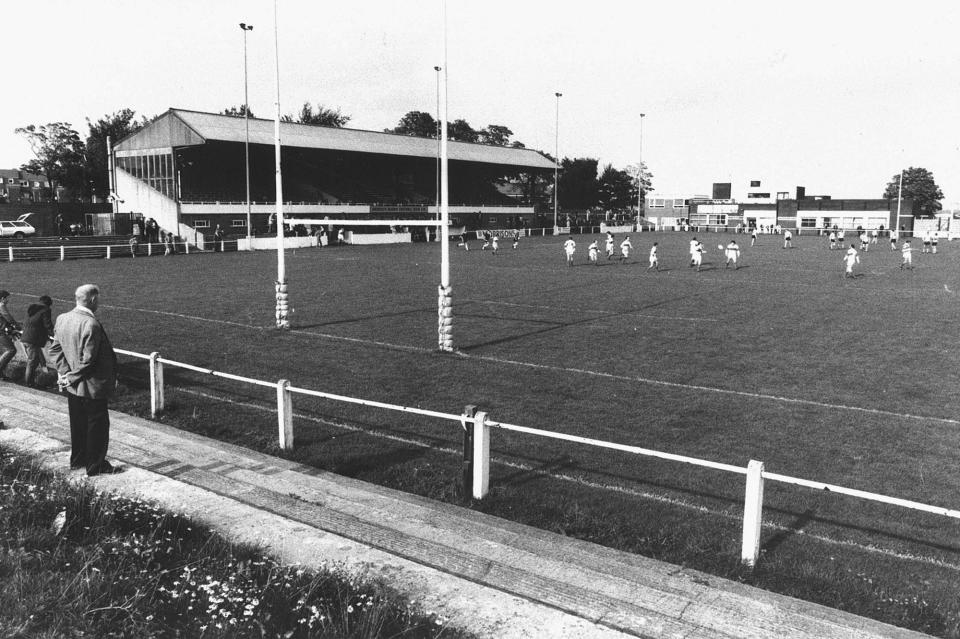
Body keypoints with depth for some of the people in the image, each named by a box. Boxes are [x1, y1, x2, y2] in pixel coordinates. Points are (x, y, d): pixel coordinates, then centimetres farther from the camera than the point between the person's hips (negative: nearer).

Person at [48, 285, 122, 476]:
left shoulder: (62, 319, 1)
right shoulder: (91, 324, -25)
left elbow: (55, 349, 5)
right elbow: (88, 361, -24)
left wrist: (65, 373, -1)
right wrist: (71, 378, -11)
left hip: (73, 387, 8)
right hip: (92, 386, -8)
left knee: (78, 423, 22)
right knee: (97, 425, 6)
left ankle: (77, 459, 36)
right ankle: (96, 466, 15)